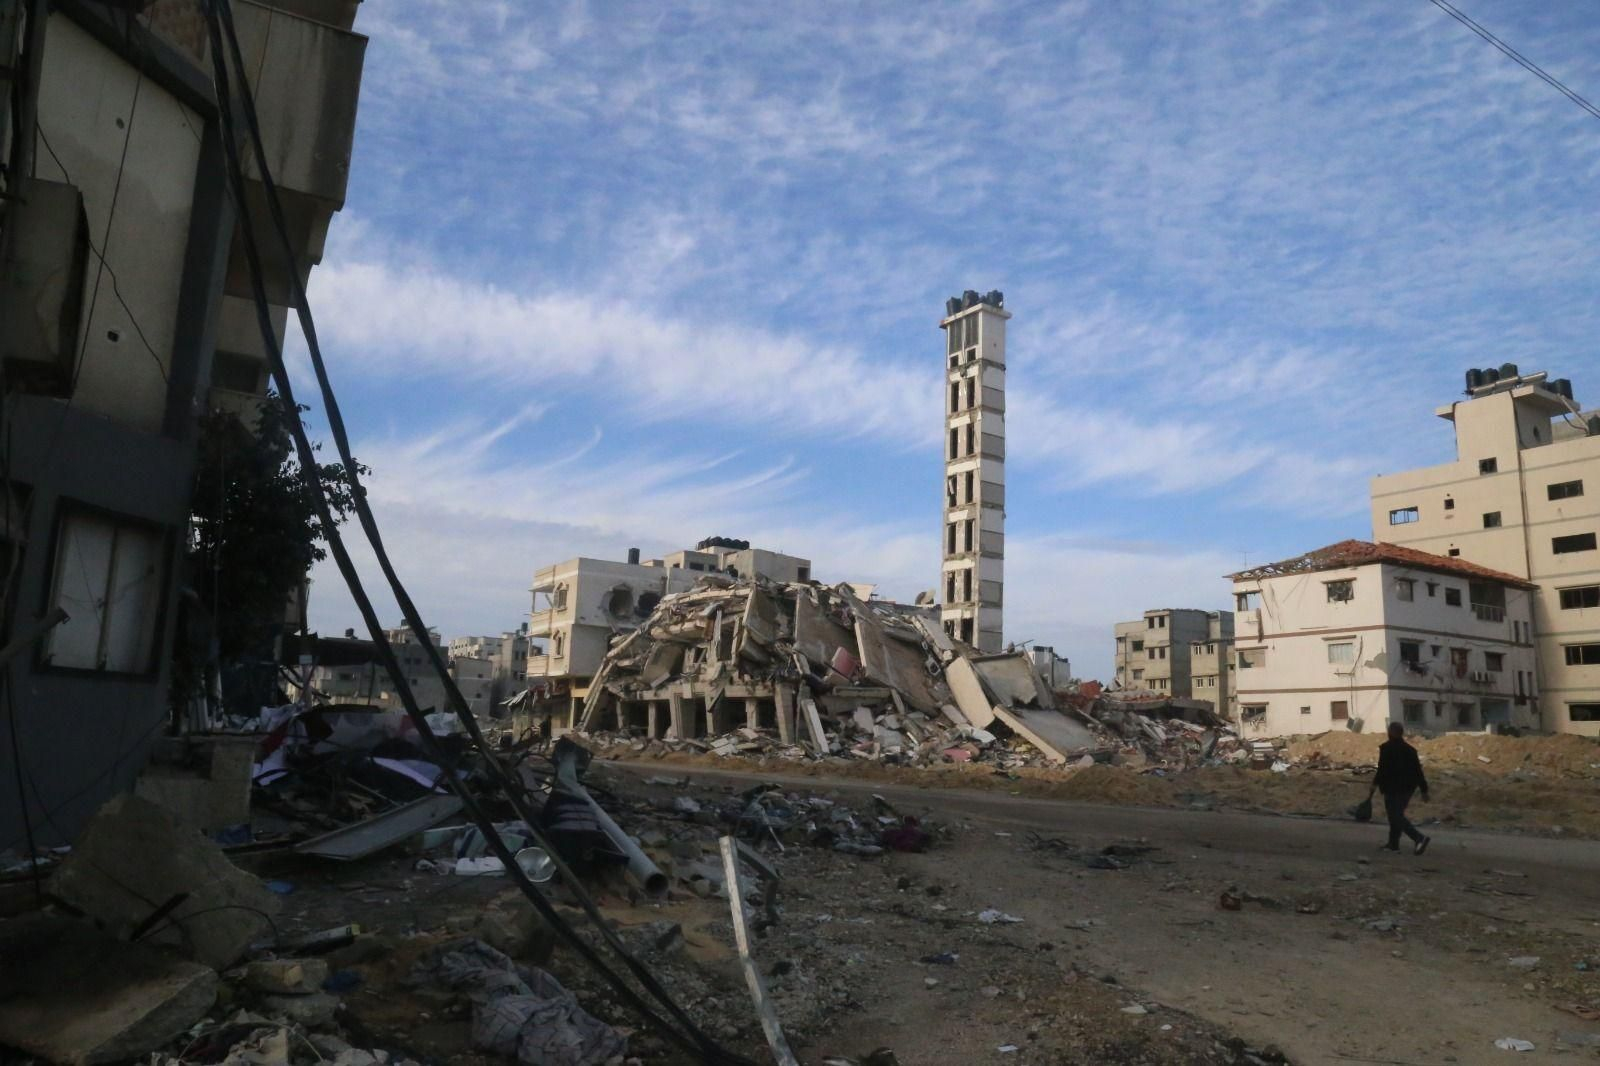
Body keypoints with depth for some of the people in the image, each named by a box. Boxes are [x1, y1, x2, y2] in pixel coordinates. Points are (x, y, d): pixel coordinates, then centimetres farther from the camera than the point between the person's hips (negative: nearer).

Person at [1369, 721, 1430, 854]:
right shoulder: (1410, 750, 6)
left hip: (1392, 789, -7)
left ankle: (1419, 838, -21)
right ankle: (1393, 843, 22)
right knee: (1397, 814, 18)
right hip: (1407, 788, 7)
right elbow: (1418, 771, 6)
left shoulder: (1386, 749, -11)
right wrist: (1424, 791, 10)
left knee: (1396, 817, -4)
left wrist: (1373, 788, -11)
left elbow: (1381, 770, -16)